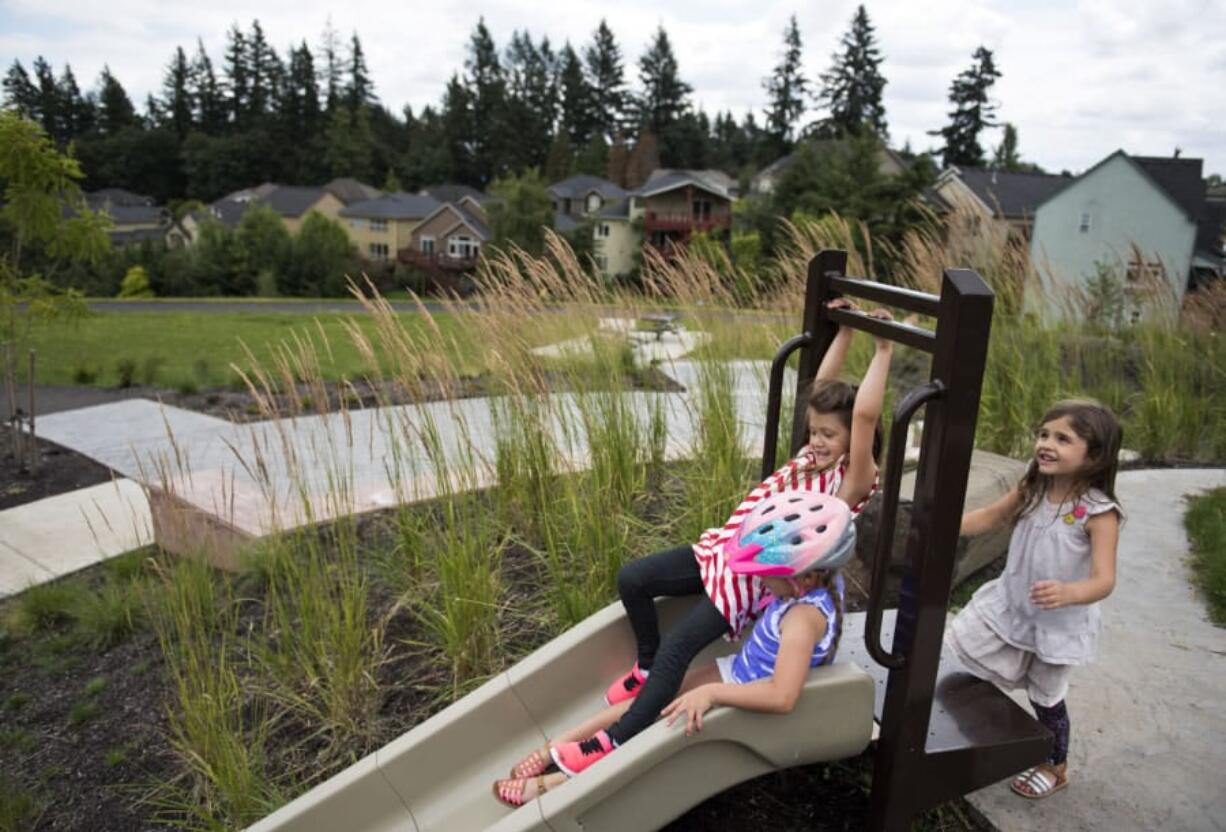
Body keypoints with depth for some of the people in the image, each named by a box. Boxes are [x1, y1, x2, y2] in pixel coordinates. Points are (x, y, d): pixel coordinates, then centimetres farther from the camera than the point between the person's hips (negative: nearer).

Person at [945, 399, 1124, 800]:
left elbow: (1104, 580, -28)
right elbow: (988, 517, 7)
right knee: (965, 647, 5)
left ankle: (1056, 768, 39)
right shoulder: (1031, 491, -7)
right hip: (1009, 603, 5)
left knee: (1046, 697, 13)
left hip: (1059, 623, -4)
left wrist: (1068, 593, -49)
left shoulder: (1098, 512, -23)